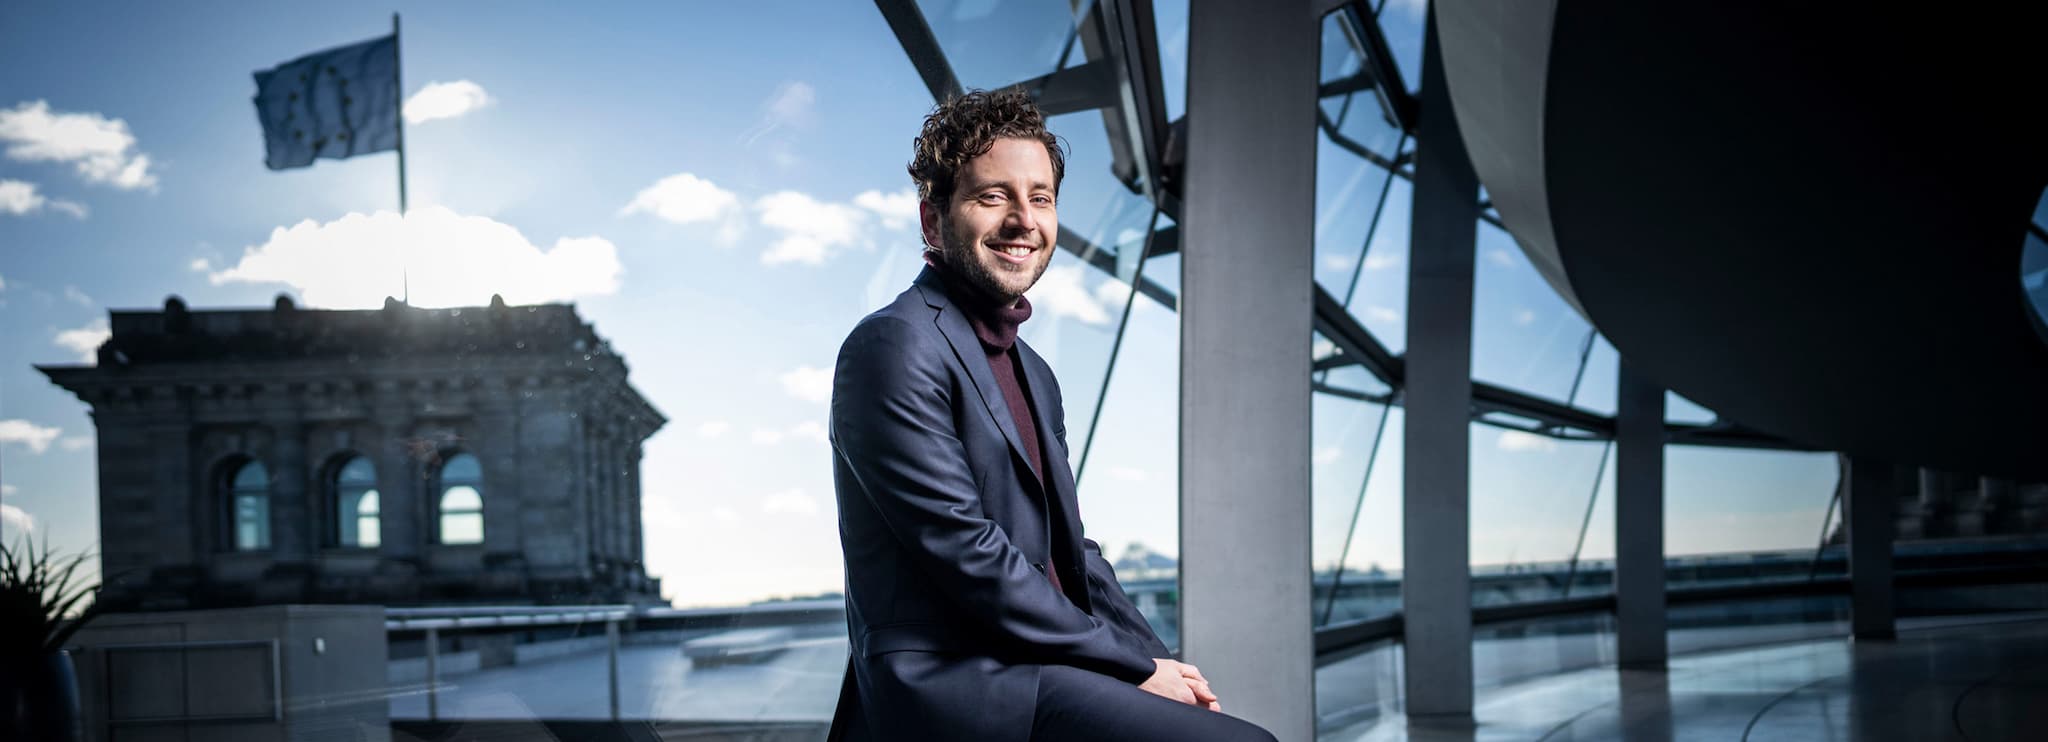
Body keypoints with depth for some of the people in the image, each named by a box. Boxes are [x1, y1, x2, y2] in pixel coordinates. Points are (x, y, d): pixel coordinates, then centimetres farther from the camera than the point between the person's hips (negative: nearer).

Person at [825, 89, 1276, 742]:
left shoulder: (1035, 376, 19)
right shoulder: (895, 346, -10)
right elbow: (965, 553, -16)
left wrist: (1156, 661, 1)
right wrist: (1137, 668, -11)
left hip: (1033, 675, 9)